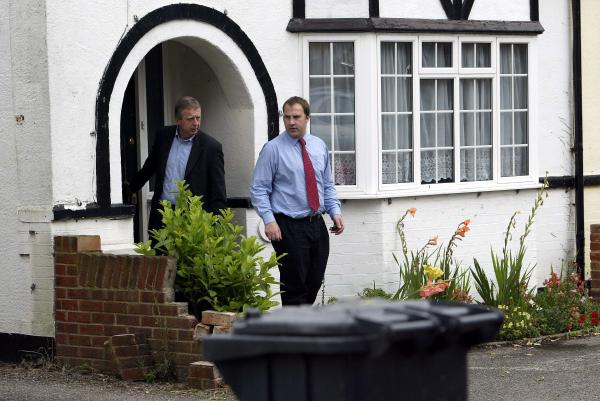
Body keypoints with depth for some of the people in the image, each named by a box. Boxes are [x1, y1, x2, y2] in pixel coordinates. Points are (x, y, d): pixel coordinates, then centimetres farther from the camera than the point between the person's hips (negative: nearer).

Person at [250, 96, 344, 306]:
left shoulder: (319, 146, 11)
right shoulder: (273, 149, -5)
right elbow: (258, 189, -6)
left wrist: (336, 212, 4)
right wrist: (269, 220, -17)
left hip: (317, 224, 5)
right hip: (289, 227, -5)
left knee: (314, 283, 9)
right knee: (295, 286, -6)